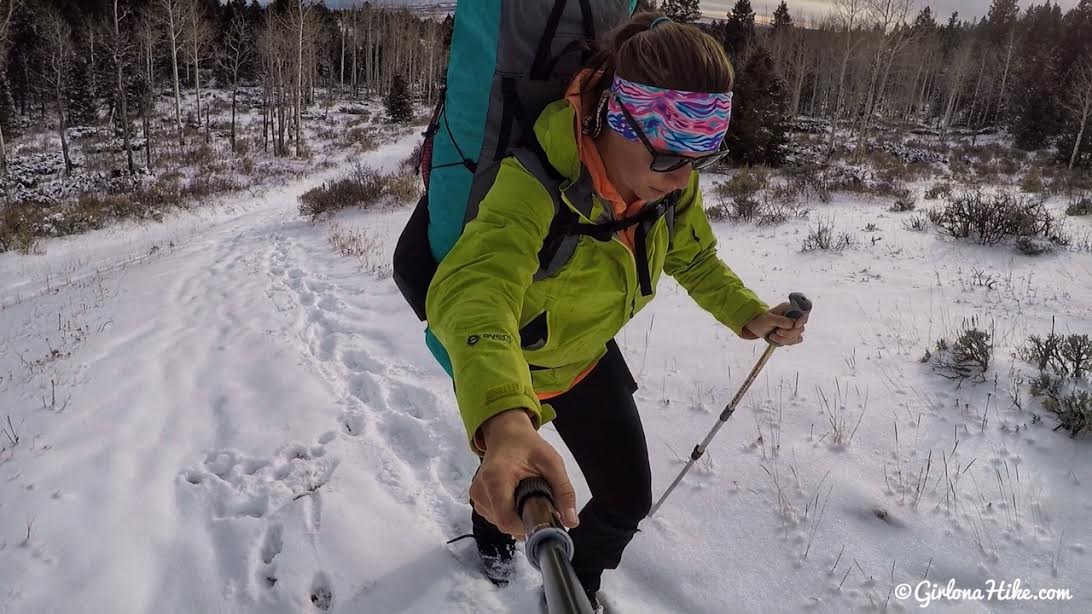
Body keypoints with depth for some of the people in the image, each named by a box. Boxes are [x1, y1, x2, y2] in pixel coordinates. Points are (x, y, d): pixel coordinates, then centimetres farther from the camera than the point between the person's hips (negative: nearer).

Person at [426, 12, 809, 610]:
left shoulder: (669, 179, -19)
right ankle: (492, 530, 64)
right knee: (505, 486, 24)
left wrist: (749, 315, -15)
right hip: (505, 368, -4)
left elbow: (692, 256, 1)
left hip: (587, 357, 4)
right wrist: (503, 418, -73)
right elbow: (474, 289, -56)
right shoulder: (540, 181, -40)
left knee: (628, 498, 6)